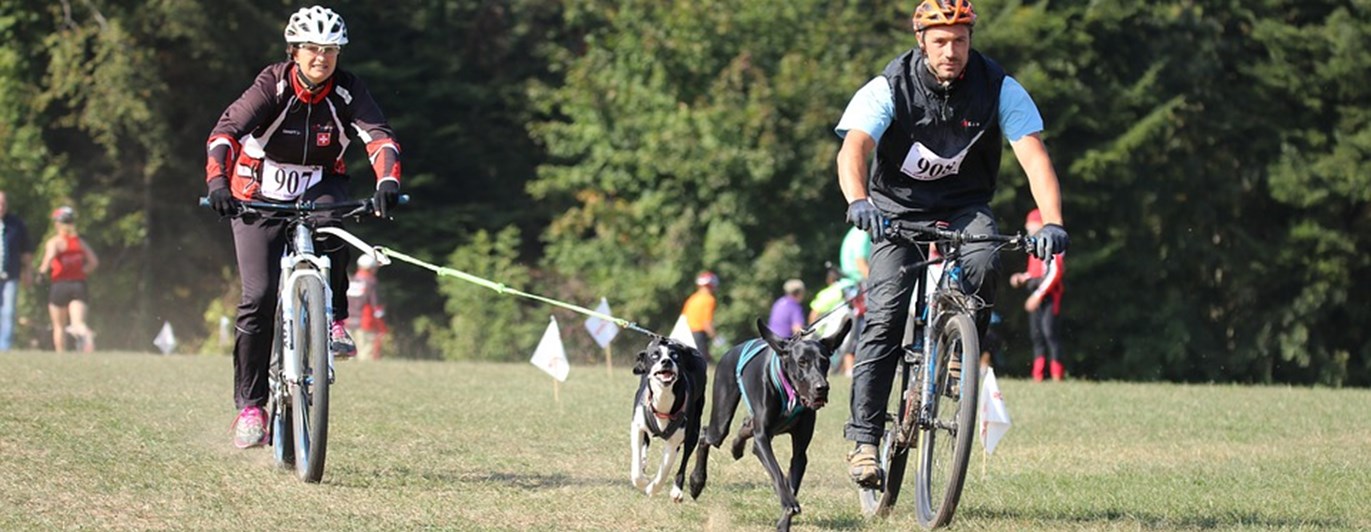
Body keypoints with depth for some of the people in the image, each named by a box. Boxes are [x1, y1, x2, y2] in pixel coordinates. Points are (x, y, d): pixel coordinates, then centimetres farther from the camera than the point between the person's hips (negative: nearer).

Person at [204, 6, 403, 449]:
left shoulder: (347, 91, -14)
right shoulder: (273, 85, -20)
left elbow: (379, 135, -25)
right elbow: (226, 130, -31)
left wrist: (388, 181, -45)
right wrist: (217, 181, -48)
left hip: (319, 188, 1)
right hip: (260, 195, -1)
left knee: (329, 223, -36)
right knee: (260, 296, -13)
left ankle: (334, 320, -17)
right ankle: (250, 405, -4)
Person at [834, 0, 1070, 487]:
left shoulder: (999, 89, -14)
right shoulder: (889, 89, -18)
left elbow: (1034, 156, -22)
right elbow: (853, 150, -32)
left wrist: (1052, 223, -39)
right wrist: (858, 202, -53)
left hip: (966, 207, 1)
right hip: (899, 208, -1)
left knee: (982, 263, -33)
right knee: (885, 315, -17)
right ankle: (864, 438, -14)